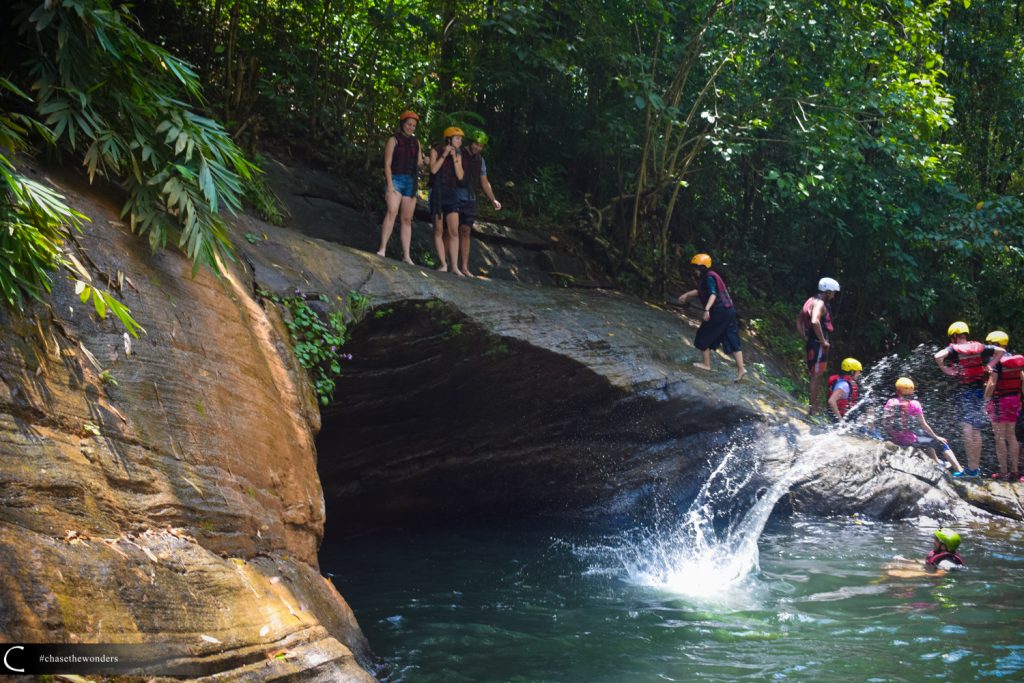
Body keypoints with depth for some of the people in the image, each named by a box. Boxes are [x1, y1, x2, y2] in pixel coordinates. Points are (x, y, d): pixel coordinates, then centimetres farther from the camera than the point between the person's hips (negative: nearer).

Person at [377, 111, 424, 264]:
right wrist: (390, 184, -16)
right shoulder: (394, 140, 2)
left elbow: (419, 163, 17)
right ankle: (382, 249, -30)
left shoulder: (416, 142, 17)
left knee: (407, 219, 5)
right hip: (396, 179, -5)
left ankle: (406, 256, 5)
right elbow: (387, 164, -5)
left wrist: (424, 162, -7)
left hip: (411, 182, 6)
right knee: (392, 211, -23)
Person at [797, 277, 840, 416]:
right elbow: (815, 322, -33)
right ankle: (813, 410, -4)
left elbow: (799, 321, 24)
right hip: (818, 345, -10)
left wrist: (806, 338, 19)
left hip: (811, 343, 10)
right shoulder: (820, 304, -15)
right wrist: (823, 341, -24)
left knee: (815, 376, 16)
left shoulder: (811, 301, 16)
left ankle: (814, 408, 22)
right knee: (816, 376, -6)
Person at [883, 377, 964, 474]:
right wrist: (937, 437, 6)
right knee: (941, 442, 14)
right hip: (910, 439, -5)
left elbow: (884, 423, 3)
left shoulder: (890, 403, -2)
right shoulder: (913, 404, -13)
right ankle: (959, 469, 11)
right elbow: (923, 425, -8)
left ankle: (938, 463, 52)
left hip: (894, 439, 5)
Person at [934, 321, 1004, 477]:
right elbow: (1000, 351, 7)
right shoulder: (979, 347, 7)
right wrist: (989, 365, 8)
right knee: (976, 430, 10)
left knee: (967, 429, -5)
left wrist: (945, 369, -10)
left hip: (964, 391, -5)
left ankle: (971, 468, -9)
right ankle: (977, 467, 15)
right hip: (979, 389, 5)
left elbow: (938, 356, -25)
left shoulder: (954, 349, -7)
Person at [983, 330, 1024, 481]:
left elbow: (992, 384, -19)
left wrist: (985, 401, -12)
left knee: (1000, 437, -1)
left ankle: (1003, 472, -1)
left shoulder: (996, 360, -14)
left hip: (999, 401, -7)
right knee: (1011, 435, 13)